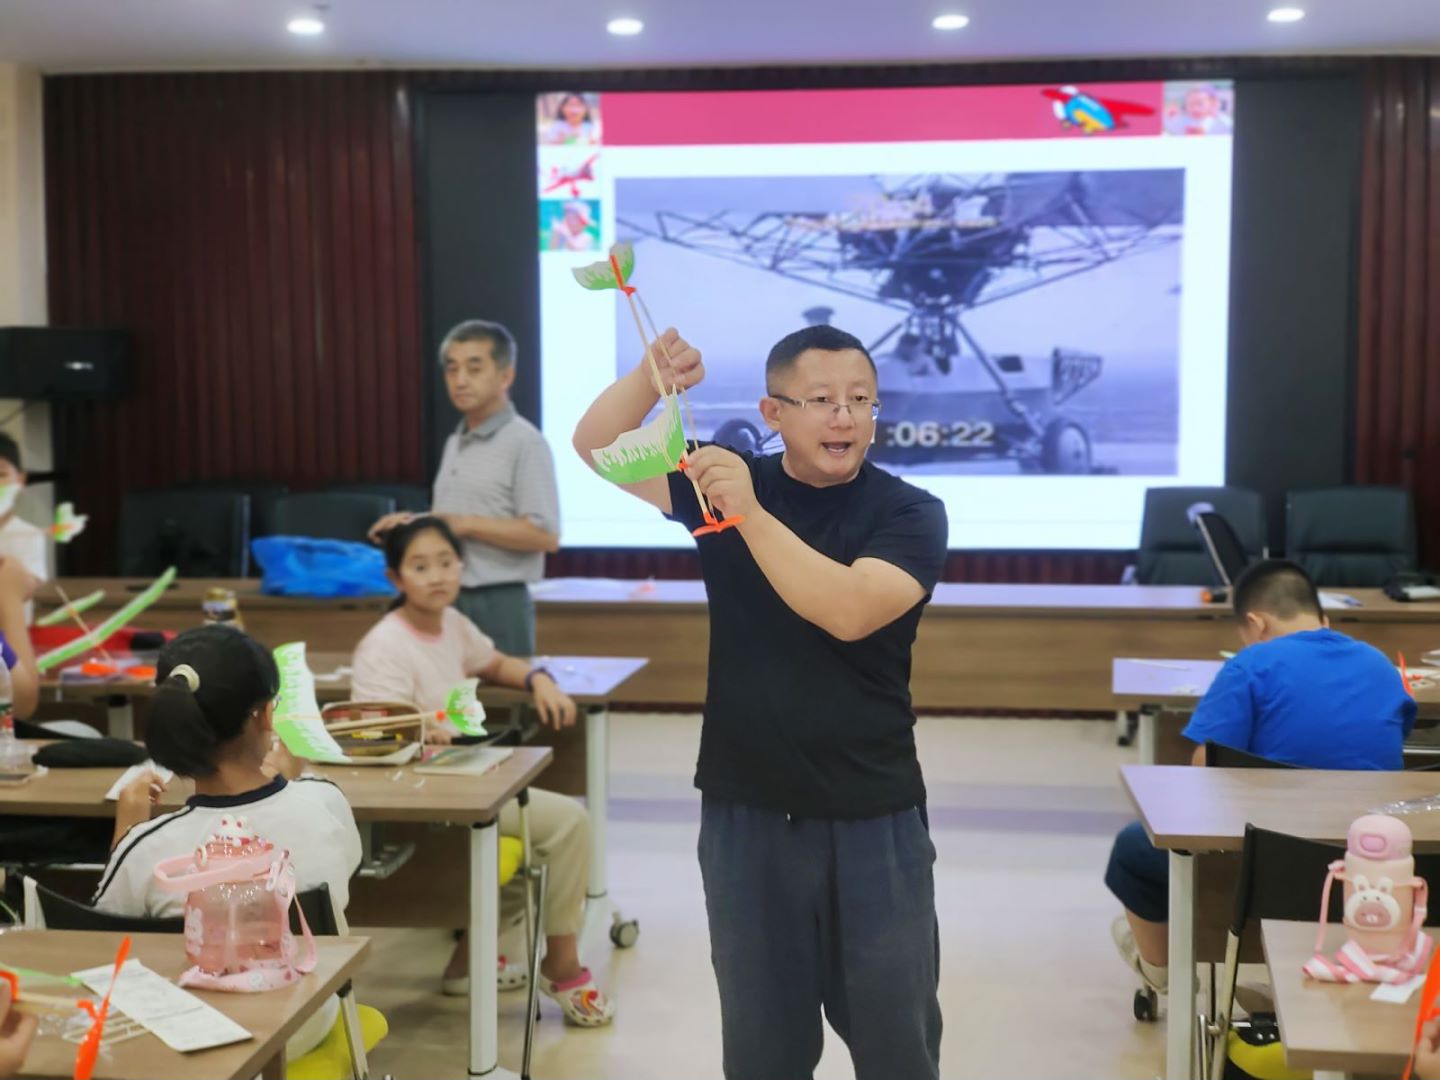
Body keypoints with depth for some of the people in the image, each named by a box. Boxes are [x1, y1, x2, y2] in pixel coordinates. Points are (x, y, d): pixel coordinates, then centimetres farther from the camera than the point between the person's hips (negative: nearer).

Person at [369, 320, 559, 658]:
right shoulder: (454, 444, 15)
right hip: (446, 601, 7)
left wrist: (467, 524, -17)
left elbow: (545, 535, -17)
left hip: (498, 603, -7)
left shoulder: (525, 443, -10)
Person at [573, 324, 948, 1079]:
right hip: (746, 812, 2)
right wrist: (652, 376, -22)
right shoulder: (721, 480, 2)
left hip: (874, 818, -2)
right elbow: (596, 446, -4)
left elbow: (849, 611, -23)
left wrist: (749, 513, -30)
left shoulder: (909, 513, -7)